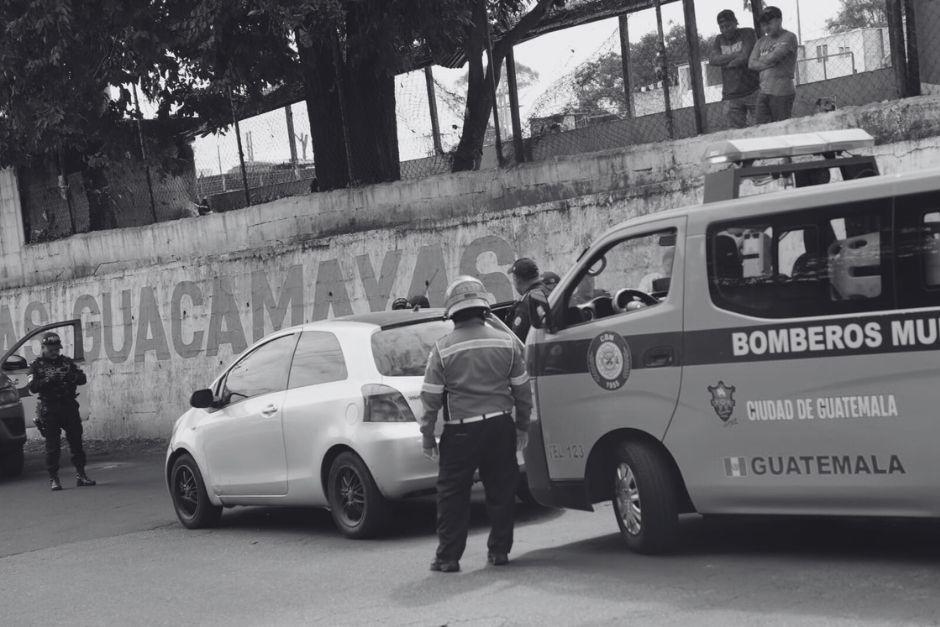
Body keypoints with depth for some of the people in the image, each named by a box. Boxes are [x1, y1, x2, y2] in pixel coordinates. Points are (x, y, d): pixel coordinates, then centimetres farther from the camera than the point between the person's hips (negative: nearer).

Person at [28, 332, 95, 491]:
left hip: (69, 408, 3)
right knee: (52, 445, -3)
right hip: (49, 411, -3)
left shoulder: (67, 362, 12)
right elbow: (33, 387, -11)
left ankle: (80, 475, 10)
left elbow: (83, 378, 6)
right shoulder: (37, 366, 3)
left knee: (76, 441, 3)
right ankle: (53, 479, 3)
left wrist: (72, 377, -16)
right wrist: (49, 380, -25)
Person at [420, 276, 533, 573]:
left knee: (452, 493, 6)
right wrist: (522, 426, 18)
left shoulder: (443, 349, -6)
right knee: (501, 490, 13)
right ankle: (499, 550, 18)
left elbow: (431, 397, -4)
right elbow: (522, 389, 7)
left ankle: (448, 556, 7)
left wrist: (427, 435, 5)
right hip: (500, 426, 3)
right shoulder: (507, 342, 2)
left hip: (461, 431, -2)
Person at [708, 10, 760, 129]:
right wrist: (736, 55, -10)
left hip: (752, 91, -3)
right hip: (731, 96, 3)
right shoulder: (719, 40, 15)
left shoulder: (748, 33, 1)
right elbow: (712, 60, -3)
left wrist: (724, 63, 0)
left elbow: (745, 57, -12)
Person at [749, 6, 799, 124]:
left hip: (782, 92, -6)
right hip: (764, 92, 6)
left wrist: (760, 61, 7)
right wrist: (768, 63, -6)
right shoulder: (762, 41, 19)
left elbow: (773, 57, -14)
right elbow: (751, 64, 9)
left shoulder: (789, 37, -2)